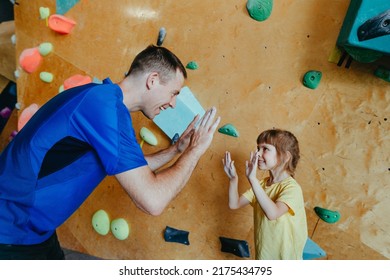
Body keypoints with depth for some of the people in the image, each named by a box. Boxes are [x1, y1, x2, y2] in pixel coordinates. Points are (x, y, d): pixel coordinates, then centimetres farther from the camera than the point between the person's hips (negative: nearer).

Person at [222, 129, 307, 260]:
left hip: (285, 255, -6)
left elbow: (272, 213, -39)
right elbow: (234, 204, -2)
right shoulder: (262, 184, -1)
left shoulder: (292, 187, -22)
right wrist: (233, 178, -16)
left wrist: (252, 179, -41)